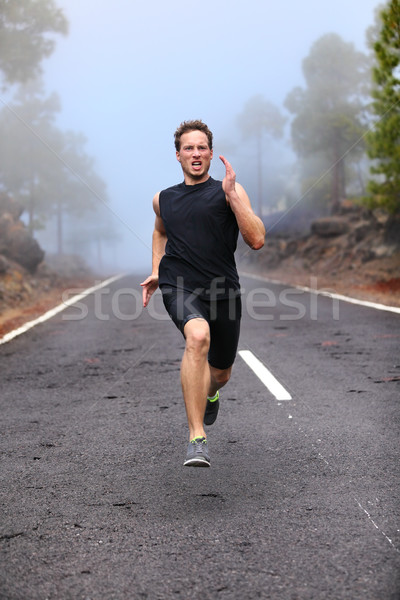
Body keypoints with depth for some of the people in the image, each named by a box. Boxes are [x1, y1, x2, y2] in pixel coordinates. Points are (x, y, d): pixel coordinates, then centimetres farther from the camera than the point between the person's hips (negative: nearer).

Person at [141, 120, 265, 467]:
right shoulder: (163, 199, 12)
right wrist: (156, 272, 22)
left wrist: (232, 195, -16)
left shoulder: (228, 191, 2)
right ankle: (197, 438, -31)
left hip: (223, 289, 1)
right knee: (198, 337, -33)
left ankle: (209, 393, 56)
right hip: (180, 287, -1)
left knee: (221, 372, 15)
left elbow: (257, 240, -10)